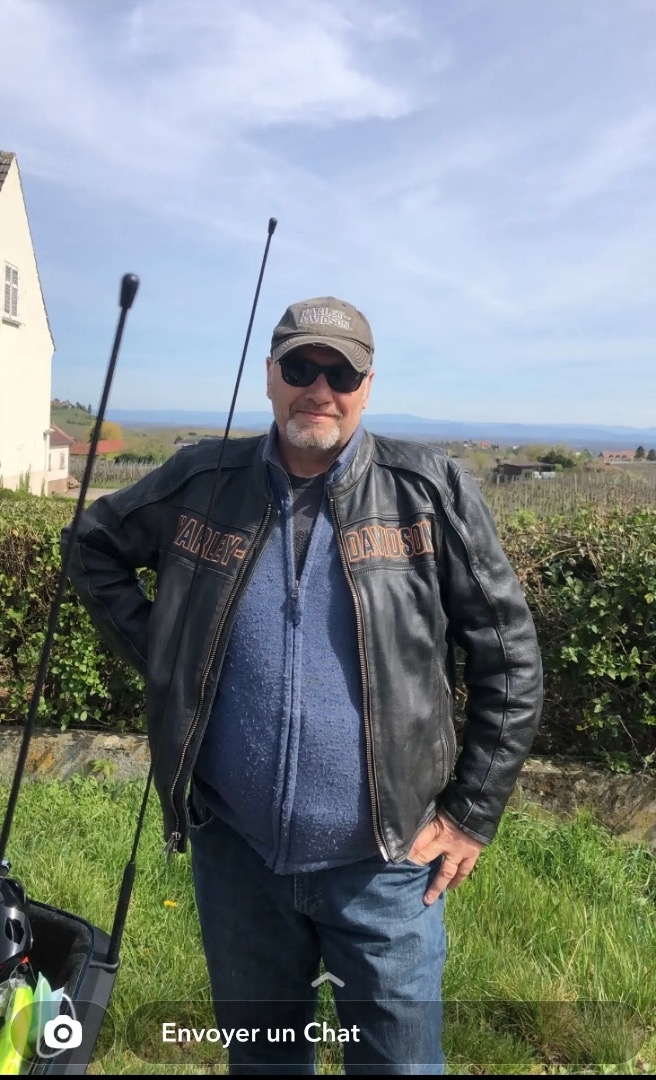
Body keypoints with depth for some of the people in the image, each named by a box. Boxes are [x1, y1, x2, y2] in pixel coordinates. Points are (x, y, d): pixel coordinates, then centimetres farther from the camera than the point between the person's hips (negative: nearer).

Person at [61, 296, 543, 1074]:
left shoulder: (430, 490, -9)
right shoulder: (203, 480, -3)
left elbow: (509, 657, -4)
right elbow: (93, 546, 14)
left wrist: (473, 813, -4)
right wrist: (157, 660, 2)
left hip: (383, 862, -2)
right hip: (234, 851, 3)